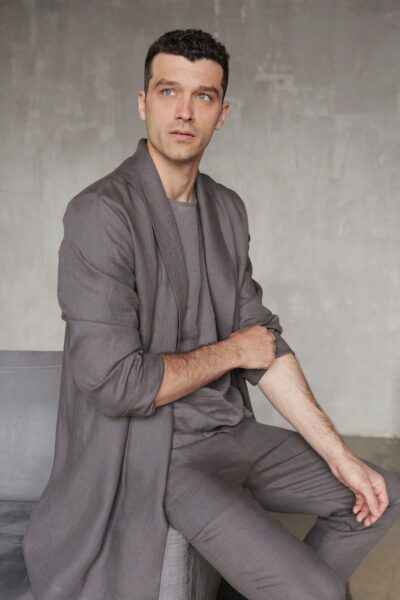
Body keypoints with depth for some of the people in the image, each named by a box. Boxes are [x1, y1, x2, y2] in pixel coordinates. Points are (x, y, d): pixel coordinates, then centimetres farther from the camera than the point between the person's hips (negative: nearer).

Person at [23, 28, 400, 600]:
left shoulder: (228, 208, 5)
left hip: (232, 431, 8)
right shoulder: (101, 213, -19)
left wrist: (340, 455, 0)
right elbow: (115, 382, -24)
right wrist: (231, 351, -10)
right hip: (153, 455, -7)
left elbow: (265, 340, 5)